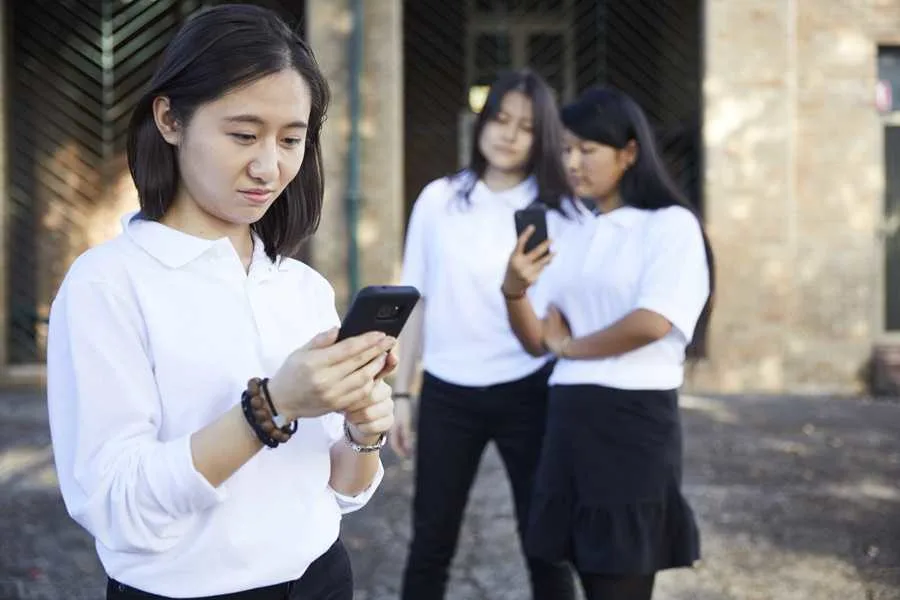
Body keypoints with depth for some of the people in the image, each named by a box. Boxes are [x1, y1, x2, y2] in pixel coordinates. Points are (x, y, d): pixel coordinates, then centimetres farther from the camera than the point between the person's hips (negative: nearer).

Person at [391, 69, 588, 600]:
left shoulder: (563, 213, 0)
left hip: (528, 393, -1)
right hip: (447, 393, 1)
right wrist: (401, 393, 7)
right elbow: (416, 300, 7)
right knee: (431, 541, 9)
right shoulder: (439, 199, 5)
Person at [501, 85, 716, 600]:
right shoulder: (570, 237, 13)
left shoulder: (670, 224, -5)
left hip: (635, 418, -6)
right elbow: (537, 341, 10)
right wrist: (514, 291, -11)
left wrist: (569, 346, -5)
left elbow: (652, 322, -20)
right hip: (569, 419, 6)